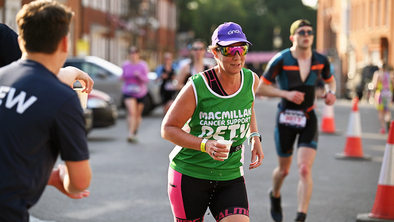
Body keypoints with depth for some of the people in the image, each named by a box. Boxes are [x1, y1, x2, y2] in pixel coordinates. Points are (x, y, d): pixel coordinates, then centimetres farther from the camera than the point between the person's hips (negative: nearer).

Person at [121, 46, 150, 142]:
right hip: (128, 92, -1)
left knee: (138, 114, 11)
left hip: (140, 92, 1)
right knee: (132, 112, -20)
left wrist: (139, 75, -25)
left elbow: (146, 79, -6)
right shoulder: (125, 64, 3)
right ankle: (131, 133, -24)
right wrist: (122, 77, -7)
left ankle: (135, 133, 29)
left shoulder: (143, 65, -3)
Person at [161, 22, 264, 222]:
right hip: (189, 174, -3)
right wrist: (205, 145, -26)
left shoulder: (251, 80, -3)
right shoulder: (196, 87, -18)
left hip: (231, 177, 3)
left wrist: (255, 137, 9)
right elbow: (168, 128, -12)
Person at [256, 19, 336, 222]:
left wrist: (331, 93, -5)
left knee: (305, 169, -15)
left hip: (308, 120, 1)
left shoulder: (321, 61, -2)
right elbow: (260, 87, -9)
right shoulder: (281, 60, -13)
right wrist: (286, 94, -21)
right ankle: (275, 196, 47)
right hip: (285, 119, -1)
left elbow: (330, 80, 18)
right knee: (284, 170, 14)